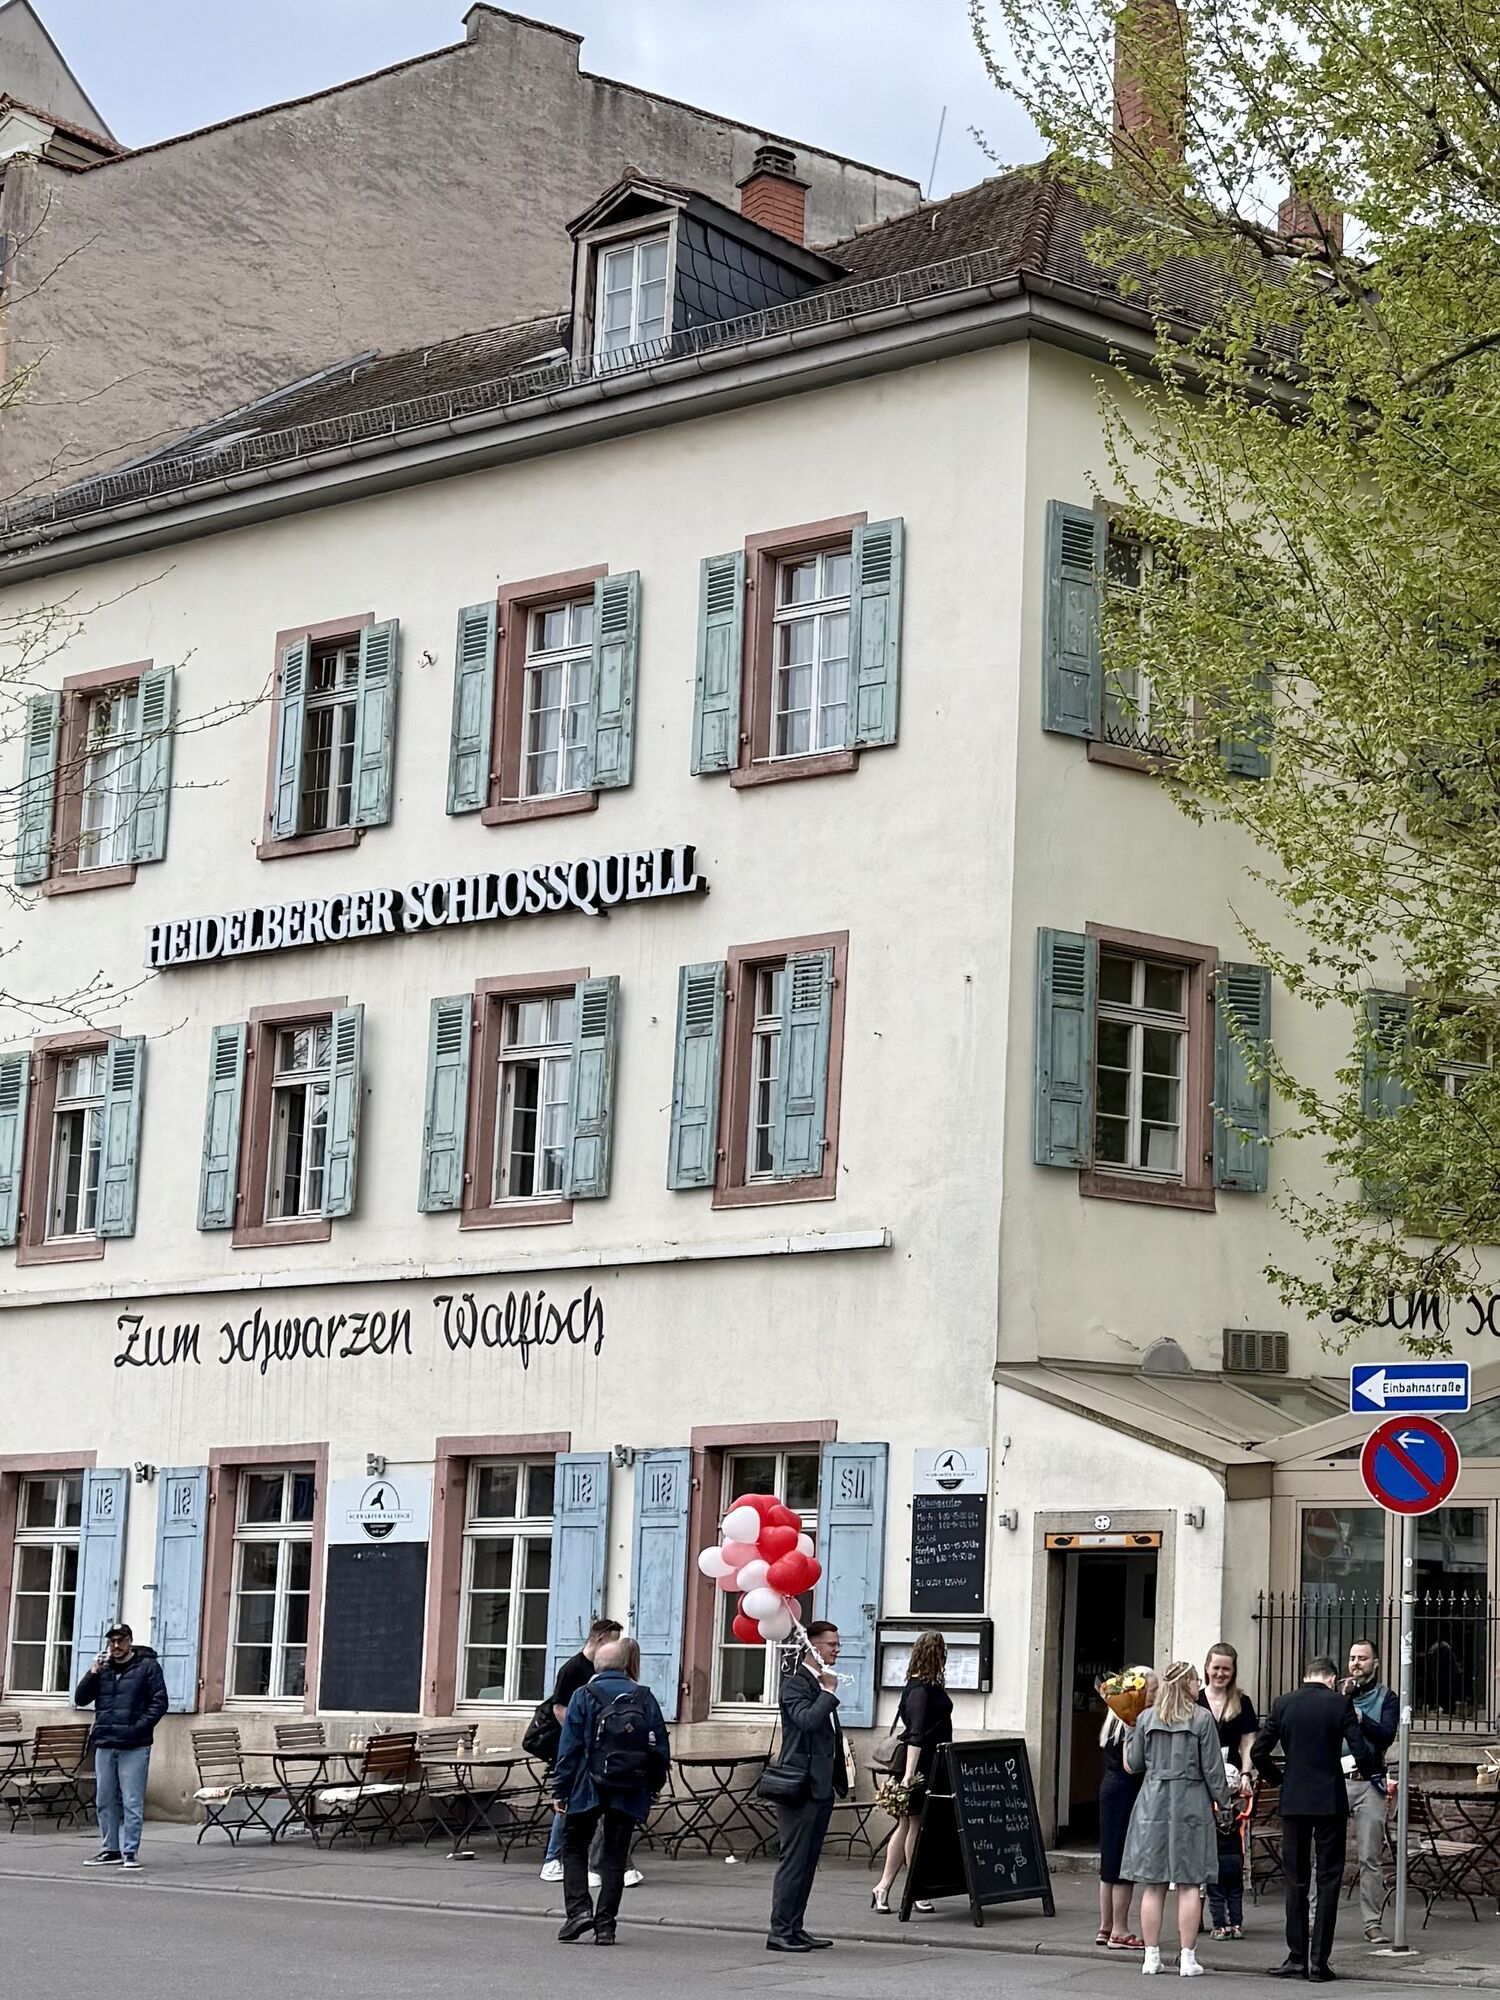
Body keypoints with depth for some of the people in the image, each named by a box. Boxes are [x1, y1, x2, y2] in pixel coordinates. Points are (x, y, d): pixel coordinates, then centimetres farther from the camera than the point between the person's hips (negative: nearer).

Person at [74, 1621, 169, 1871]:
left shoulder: (147, 1666, 0)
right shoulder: (103, 1668, 12)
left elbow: (159, 1702, -4)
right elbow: (81, 1699, 8)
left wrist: (139, 1727, -14)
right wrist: (94, 1672, -5)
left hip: (134, 1747, -5)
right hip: (104, 1745, 5)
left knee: (132, 1803, -5)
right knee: (104, 1801, 10)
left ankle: (130, 1851, -2)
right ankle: (111, 1849, 19)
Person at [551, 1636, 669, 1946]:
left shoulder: (584, 1697, -4)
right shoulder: (645, 1698, 4)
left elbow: (569, 1747, -6)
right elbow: (661, 1748, 6)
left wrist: (560, 1790, -1)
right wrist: (653, 1787, 17)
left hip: (588, 1789, -2)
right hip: (629, 1792, 2)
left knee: (574, 1848, 12)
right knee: (615, 1856, 8)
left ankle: (579, 1909, -5)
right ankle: (605, 1924, 3)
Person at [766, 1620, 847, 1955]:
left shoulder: (821, 1682, 17)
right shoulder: (796, 1683, -11)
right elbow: (807, 1719, -30)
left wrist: (839, 1776, 20)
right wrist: (829, 1692, -17)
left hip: (821, 1786, 9)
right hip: (801, 1785, -9)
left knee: (807, 1861, 11)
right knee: (794, 1859, -7)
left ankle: (795, 1928, 16)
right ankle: (780, 1931, -4)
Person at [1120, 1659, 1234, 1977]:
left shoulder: (1147, 1718, 3)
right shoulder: (1202, 1718, -5)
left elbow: (1134, 1763, 9)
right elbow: (1212, 1768, -4)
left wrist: (1130, 1734, 25)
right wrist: (1224, 1802, 8)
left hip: (1153, 1804, 3)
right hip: (1191, 1804, -3)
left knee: (1152, 1884, 6)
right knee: (1189, 1884, 1)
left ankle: (1152, 1955, 7)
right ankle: (1187, 1957, 0)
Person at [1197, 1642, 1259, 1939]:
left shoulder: (1242, 1703, 9)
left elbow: (1248, 1743, 7)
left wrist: (1245, 1775, -7)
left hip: (1233, 1783, 0)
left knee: (1233, 1855, -2)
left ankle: (1235, 1918, 2)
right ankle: (1219, 1919, 4)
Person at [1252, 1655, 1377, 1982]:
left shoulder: (1283, 1704, 2)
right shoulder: (1340, 1703, -5)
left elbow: (1258, 1752, 1)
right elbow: (1361, 1752, -11)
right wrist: (1365, 1772, 11)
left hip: (1294, 1801, 2)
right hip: (1331, 1801, -2)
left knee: (1295, 1881, 9)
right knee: (1328, 1879, 3)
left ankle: (1297, 1958, 9)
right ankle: (1319, 1961, 0)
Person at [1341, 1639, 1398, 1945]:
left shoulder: (1386, 1698, 7)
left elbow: (1386, 1735, -8)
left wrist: (1358, 1716, -17)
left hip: (1368, 1784, -1)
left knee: (1370, 1857, 0)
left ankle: (1373, 1923, 3)